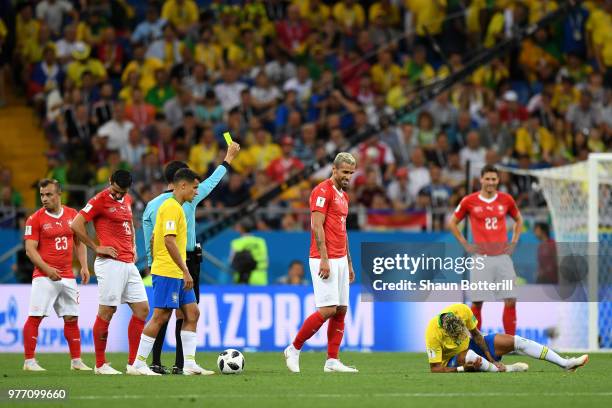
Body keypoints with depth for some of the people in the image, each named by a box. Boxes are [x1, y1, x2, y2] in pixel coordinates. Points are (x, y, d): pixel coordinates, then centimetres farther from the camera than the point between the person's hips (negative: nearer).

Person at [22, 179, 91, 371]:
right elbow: (30, 249, -8)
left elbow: (79, 242, 17)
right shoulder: (36, 219, -4)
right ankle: (29, 361, -4)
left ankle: (76, 361, 13)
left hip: (67, 276, 4)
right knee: (35, 317, -9)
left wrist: (84, 266, 5)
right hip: (43, 276, -4)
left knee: (72, 318, 6)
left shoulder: (72, 215, 8)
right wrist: (47, 269, -18)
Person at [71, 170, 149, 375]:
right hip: (110, 263, -8)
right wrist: (96, 247, -10)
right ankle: (100, 364, 2)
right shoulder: (100, 200, -8)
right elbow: (76, 225, -12)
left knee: (142, 309, 4)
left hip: (128, 264, 8)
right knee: (106, 312, -5)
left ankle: (133, 362, 8)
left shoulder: (127, 200, 15)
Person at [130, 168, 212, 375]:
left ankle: (189, 364, 7)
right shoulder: (172, 208, -14)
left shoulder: (172, 207, 17)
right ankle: (137, 364, -4)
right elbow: (169, 241, -21)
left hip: (177, 274, 10)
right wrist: (186, 271, -21)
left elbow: (154, 239, 21)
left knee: (192, 313, 7)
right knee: (160, 317, -8)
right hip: (168, 272, -10)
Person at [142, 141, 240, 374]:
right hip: (186, 263, -4)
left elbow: (148, 243, 8)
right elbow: (212, 182, 7)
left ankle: (156, 363, 5)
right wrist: (228, 160, 21)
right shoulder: (188, 200, -7)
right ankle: (180, 364, -2)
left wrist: (152, 266, 17)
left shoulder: (152, 205, 5)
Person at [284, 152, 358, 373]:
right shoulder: (323, 191, -9)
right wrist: (324, 259, -22)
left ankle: (332, 361, 5)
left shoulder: (343, 196, 19)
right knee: (327, 309, -13)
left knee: (341, 310, 4)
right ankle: (293, 349, 0)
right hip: (325, 260, -9)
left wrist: (349, 263, 22)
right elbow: (317, 226, -16)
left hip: (340, 261, 9)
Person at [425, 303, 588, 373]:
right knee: (469, 355, -45)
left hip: (471, 343, 6)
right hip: (452, 361, -6)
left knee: (517, 341, -6)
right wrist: (462, 368, -39)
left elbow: (475, 334, -3)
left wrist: (489, 356, -8)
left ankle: (566, 363, -4)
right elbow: (435, 369, -29)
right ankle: (502, 369, -23)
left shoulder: (461, 310, -22)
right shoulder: (433, 333, -34)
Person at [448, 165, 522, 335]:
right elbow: (452, 223, 11)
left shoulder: (506, 200, 6)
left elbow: (519, 220, 23)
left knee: (511, 300, -4)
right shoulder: (469, 201, 0)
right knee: (477, 302, -1)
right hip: (481, 257, -2)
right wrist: (465, 245, 2)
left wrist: (514, 242, 10)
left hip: (503, 256, 2)